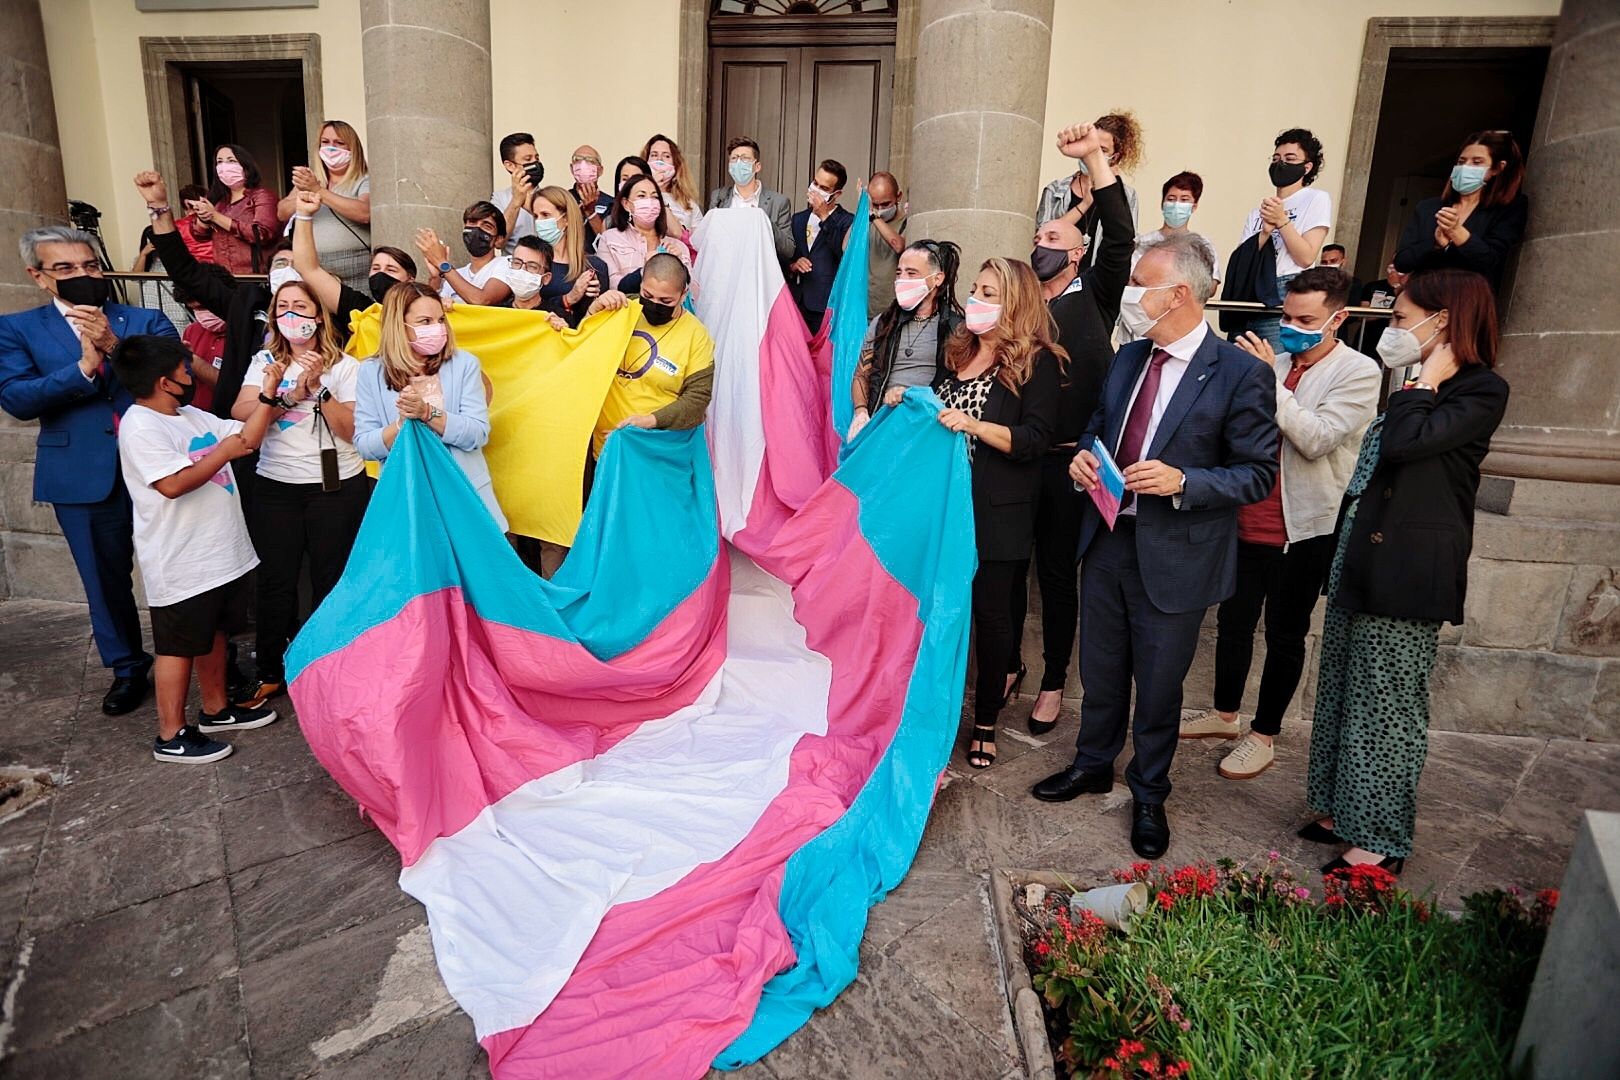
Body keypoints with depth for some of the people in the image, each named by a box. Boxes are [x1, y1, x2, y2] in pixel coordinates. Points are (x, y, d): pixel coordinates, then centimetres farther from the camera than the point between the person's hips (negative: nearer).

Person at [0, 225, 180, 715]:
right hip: (83, 476, 1)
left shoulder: (147, 321, 3)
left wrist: (116, 346, -22)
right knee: (106, 579, 12)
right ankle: (127, 668, 29)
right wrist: (83, 366, -20)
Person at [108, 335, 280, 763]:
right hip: (180, 564, -9)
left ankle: (216, 709, 34)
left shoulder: (193, 416, 11)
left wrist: (268, 393, 4)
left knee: (214, 632, 19)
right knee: (179, 645, 1)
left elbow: (246, 437, 13)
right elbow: (173, 484, -27)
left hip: (221, 553, 9)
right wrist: (224, 452, -19)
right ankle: (171, 735, 13)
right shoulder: (141, 427, -17)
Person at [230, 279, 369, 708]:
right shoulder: (265, 362, 9)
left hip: (336, 487, -2)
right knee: (275, 582, 4)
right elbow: (240, 414, -5)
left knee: (330, 581, 4)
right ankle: (271, 674, 19)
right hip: (274, 487, 2)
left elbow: (353, 429, -9)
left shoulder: (345, 366, 1)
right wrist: (286, 395, -16)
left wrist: (318, 388, -17)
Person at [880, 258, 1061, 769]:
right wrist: (904, 400, 4)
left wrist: (975, 426, -26)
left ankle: (986, 721, 22)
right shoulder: (958, 350, 13)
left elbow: (1034, 439, -14)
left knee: (990, 613, 5)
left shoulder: (1036, 362, -6)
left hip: (996, 514, -5)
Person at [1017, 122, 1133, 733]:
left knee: (1057, 572, 8)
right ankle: (1008, 664, 30)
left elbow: (1121, 236, -10)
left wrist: (1095, 157, -14)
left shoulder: (1094, 297, 3)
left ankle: (1053, 682, 22)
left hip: (1067, 460, -2)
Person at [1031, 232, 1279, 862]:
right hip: (1107, 543, 5)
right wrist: (1085, 455, -4)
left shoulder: (1241, 373, -14)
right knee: (1100, 670, 20)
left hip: (1173, 558, -5)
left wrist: (1182, 482, -25)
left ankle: (1149, 796, 35)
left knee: (1159, 685, 12)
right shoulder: (1128, 358, 5)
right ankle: (1093, 765, 43)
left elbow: (1258, 474, -11)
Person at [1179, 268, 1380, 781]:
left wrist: (1271, 380, -23)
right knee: (1233, 624, 16)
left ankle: (1264, 735, 25)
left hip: (1304, 530, -5)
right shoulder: (1272, 360, 4)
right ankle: (1225, 713, 36)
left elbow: (1316, 439, -22)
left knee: (1284, 636, 10)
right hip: (1247, 522, 5)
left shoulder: (1359, 372, -9)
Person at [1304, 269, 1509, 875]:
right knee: (1343, 695, 14)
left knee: (1386, 706, -1)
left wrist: (1429, 379, -10)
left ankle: (1380, 843, 12)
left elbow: (1404, 441, -25)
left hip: (1407, 570, -9)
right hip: (1359, 564, 9)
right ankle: (1344, 812, 27)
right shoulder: (1420, 390, 18)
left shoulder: (1481, 390, -8)